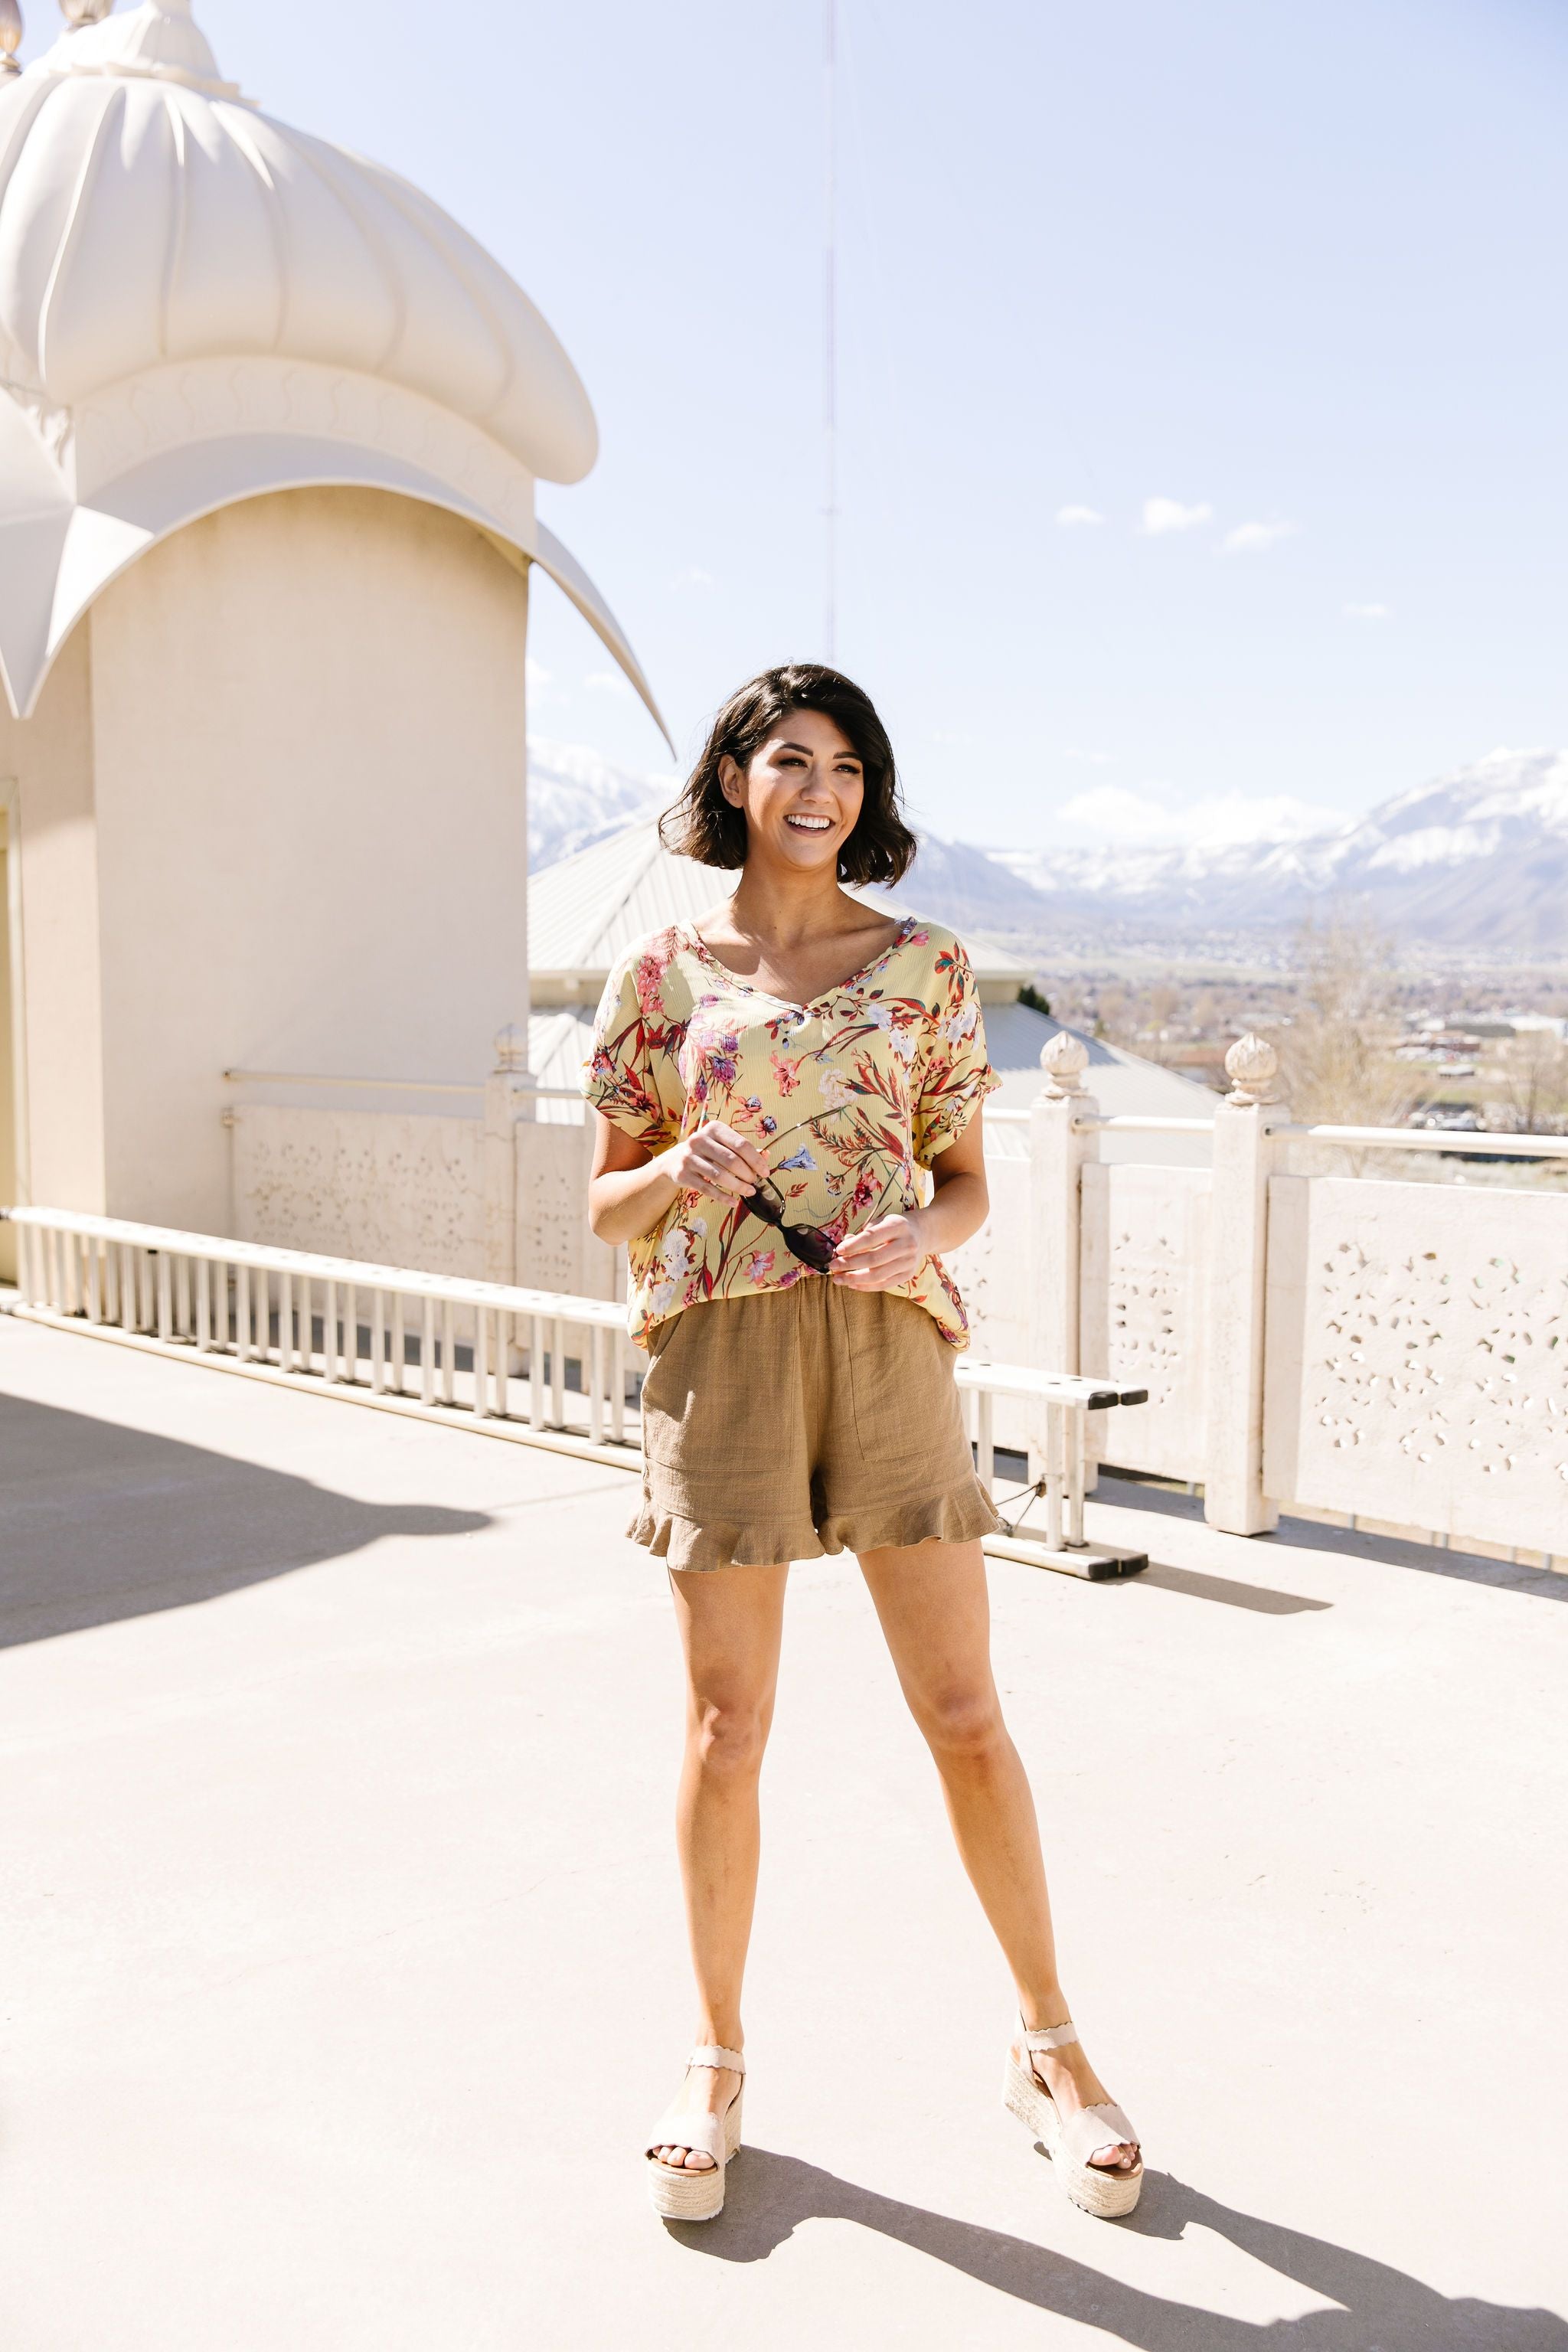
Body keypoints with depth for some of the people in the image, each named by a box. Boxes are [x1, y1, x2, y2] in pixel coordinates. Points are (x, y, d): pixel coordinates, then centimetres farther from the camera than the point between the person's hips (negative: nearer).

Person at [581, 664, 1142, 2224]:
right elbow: (607, 1202, 8)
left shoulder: (924, 964, 7)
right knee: (726, 1727, 4)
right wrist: (674, 1176, -14)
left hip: (888, 1345, 1)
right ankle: (716, 2063, 25)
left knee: (964, 1713, 4)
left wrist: (921, 1233, -12)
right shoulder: (662, 973, 6)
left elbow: (967, 1182, 10)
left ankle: (1046, 2045, 24)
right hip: (721, 1350, 0)